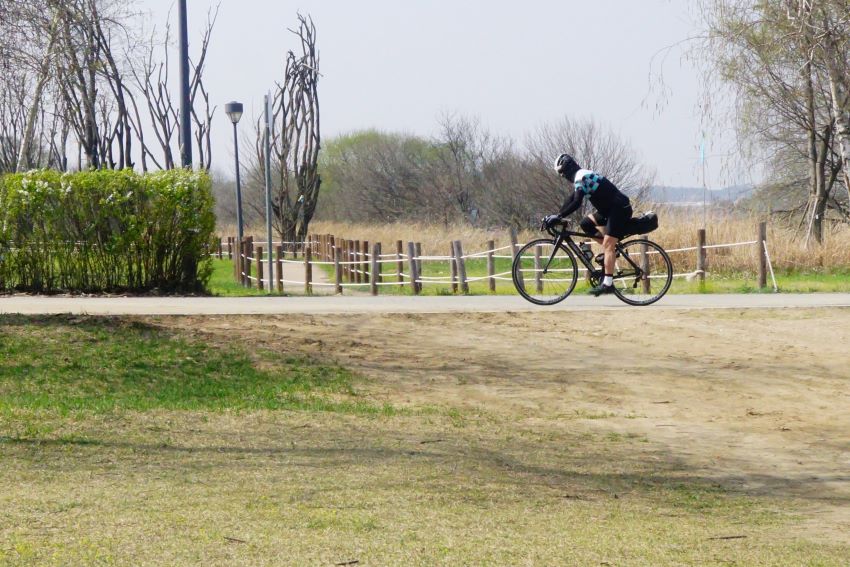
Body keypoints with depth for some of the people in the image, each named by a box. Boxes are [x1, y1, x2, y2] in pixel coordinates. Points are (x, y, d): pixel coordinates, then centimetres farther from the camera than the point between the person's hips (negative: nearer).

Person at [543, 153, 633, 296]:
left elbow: (576, 203, -24)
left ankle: (607, 283, -20)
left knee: (608, 245, -15)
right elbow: (571, 199, 21)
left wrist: (558, 216, -22)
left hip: (620, 209, -10)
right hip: (611, 209, 10)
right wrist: (557, 216, 12)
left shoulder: (581, 176, -14)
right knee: (585, 224, 9)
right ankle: (611, 251, 8)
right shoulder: (582, 176, 17)